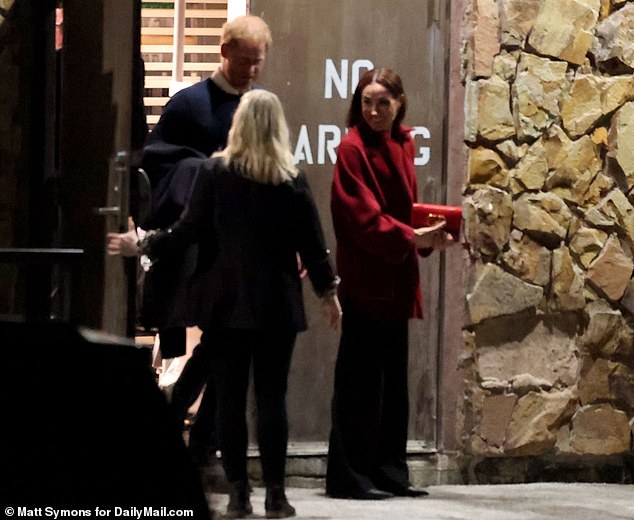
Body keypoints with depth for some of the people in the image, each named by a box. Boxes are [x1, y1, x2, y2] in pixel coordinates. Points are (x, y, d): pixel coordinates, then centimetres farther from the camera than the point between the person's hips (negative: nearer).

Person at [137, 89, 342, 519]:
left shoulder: (214, 172, -4)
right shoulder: (292, 180, -1)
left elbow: (189, 230, -4)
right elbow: (311, 242, 1)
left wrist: (145, 246, 11)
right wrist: (329, 291, 13)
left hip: (225, 302, 0)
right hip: (276, 304, 0)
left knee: (230, 398, 3)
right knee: (272, 398, 3)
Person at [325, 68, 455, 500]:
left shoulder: (403, 144, 12)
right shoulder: (352, 149, -10)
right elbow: (362, 216, -18)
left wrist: (428, 236, 0)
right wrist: (411, 237, -25)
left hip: (397, 281, 8)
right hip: (366, 281, -8)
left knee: (393, 380, 12)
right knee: (360, 380, -5)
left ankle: (389, 473, 19)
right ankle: (349, 477, 0)